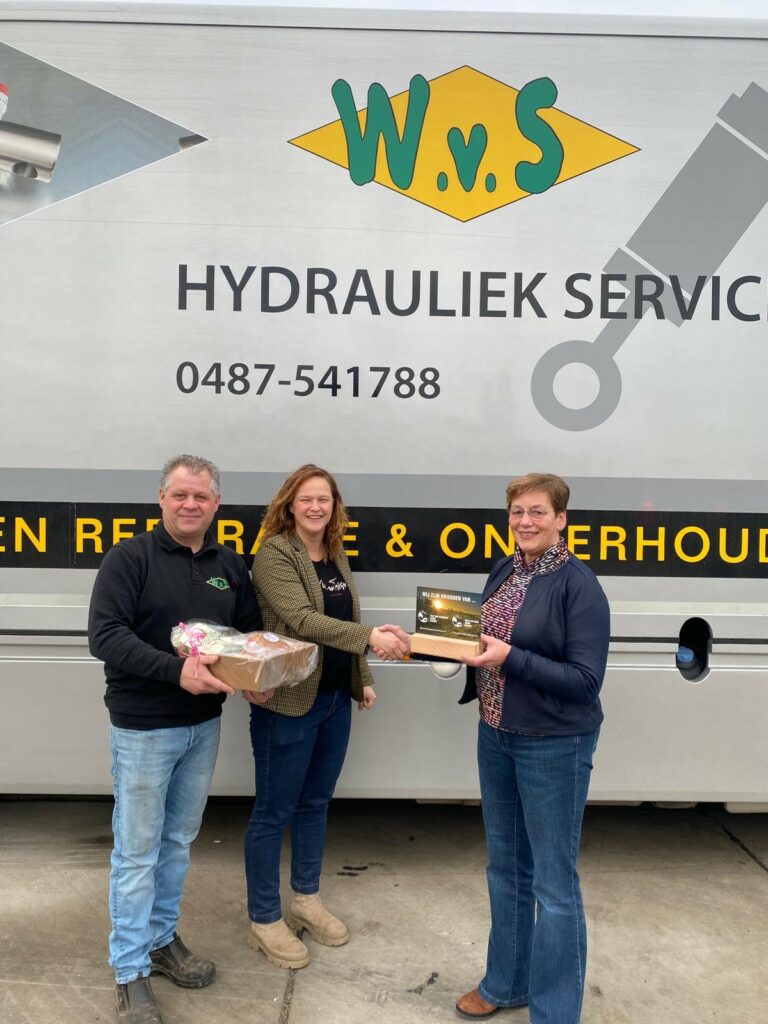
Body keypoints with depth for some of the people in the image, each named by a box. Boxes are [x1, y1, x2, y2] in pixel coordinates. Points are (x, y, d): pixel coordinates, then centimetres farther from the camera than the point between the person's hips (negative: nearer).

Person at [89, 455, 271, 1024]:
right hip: (143, 728, -5)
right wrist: (176, 670, -29)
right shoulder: (131, 557, -11)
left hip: (204, 725, 5)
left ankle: (162, 939, 37)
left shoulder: (230, 566, 5)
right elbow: (104, 635, -19)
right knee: (138, 849, 6)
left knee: (179, 840, 18)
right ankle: (131, 972, 22)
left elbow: (252, 631, 12)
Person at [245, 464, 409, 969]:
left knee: (315, 804, 19)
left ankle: (306, 899, 37)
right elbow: (301, 620, -25)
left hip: (335, 699, 7)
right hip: (288, 702, -7)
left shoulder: (336, 556, 10)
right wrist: (369, 636, -34)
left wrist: (363, 679, 16)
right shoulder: (274, 554, -13)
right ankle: (265, 921, 22)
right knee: (273, 812, 6)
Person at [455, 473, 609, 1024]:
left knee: (553, 881, 6)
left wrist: (510, 658, -27)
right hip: (495, 736, 7)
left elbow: (585, 680, -19)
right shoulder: (504, 571, 4)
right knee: (506, 865, 20)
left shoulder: (579, 585, -16)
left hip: (554, 746, -7)